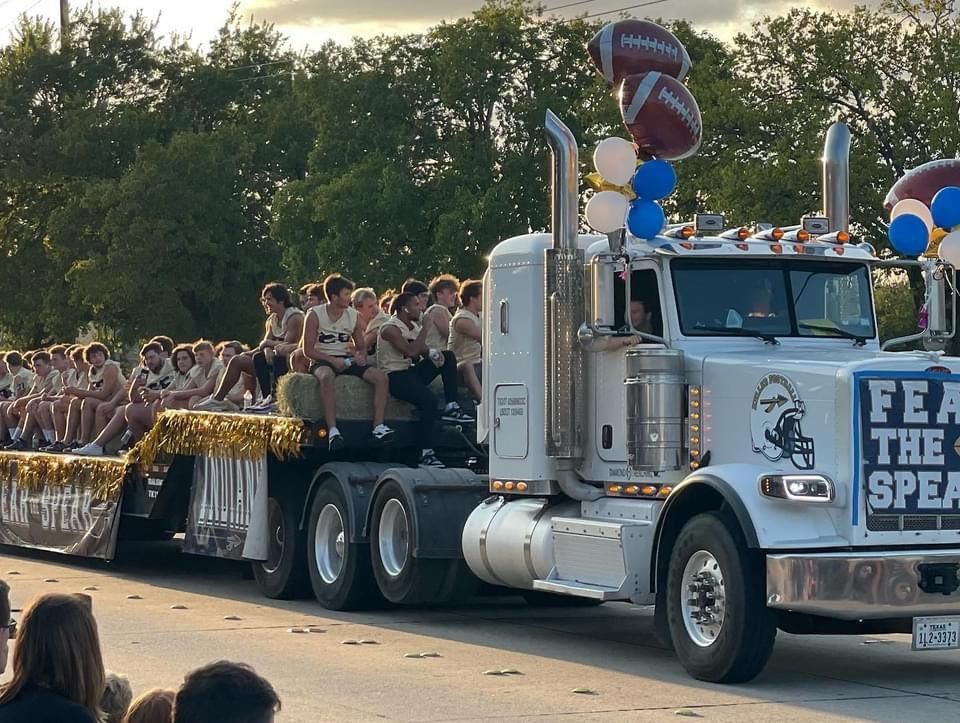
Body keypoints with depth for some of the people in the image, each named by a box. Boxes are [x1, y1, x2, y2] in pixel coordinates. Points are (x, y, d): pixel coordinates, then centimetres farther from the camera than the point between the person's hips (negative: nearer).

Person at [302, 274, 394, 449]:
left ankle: (378, 427, -22)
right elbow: (307, 350, -9)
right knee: (327, 376, -41)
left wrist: (361, 356, -9)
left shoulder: (354, 316, 7)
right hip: (322, 361, -5)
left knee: (381, 377, -18)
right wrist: (332, 360, -21)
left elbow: (361, 347, 16)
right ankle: (332, 431, -47)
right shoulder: (315, 315, -6)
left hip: (346, 360, 5)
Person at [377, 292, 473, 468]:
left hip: (411, 371, 9)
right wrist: (425, 330, -14)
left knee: (448, 357, 2)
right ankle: (425, 454, -28)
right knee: (428, 400, -31)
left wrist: (432, 353, -10)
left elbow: (423, 350, 15)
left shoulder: (413, 326, 16)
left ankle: (451, 407, -4)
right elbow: (410, 351, -26)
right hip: (394, 376, -9)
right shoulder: (391, 329, -13)